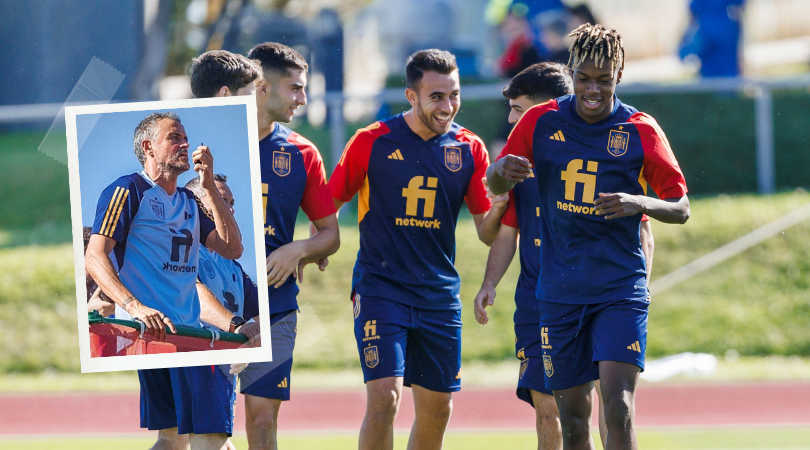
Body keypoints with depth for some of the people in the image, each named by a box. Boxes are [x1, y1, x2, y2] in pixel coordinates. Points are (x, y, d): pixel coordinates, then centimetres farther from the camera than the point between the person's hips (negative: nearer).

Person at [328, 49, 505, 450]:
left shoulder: (469, 149, 2)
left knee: (437, 409, 8)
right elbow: (329, 203, 6)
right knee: (384, 398, -17)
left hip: (440, 295, 4)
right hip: (380, 288, -4)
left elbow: (486, 229, 4)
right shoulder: (372, 142, -6)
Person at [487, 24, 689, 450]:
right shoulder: (541, 122, 2)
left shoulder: (641, 131, -4)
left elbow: (681, 208, 0)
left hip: (621, 291, -3)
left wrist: (640, 203, -22)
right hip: (560, 294, 3)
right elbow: (495, 184, 11)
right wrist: (502, 169, -14)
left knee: (618, 410, -18)